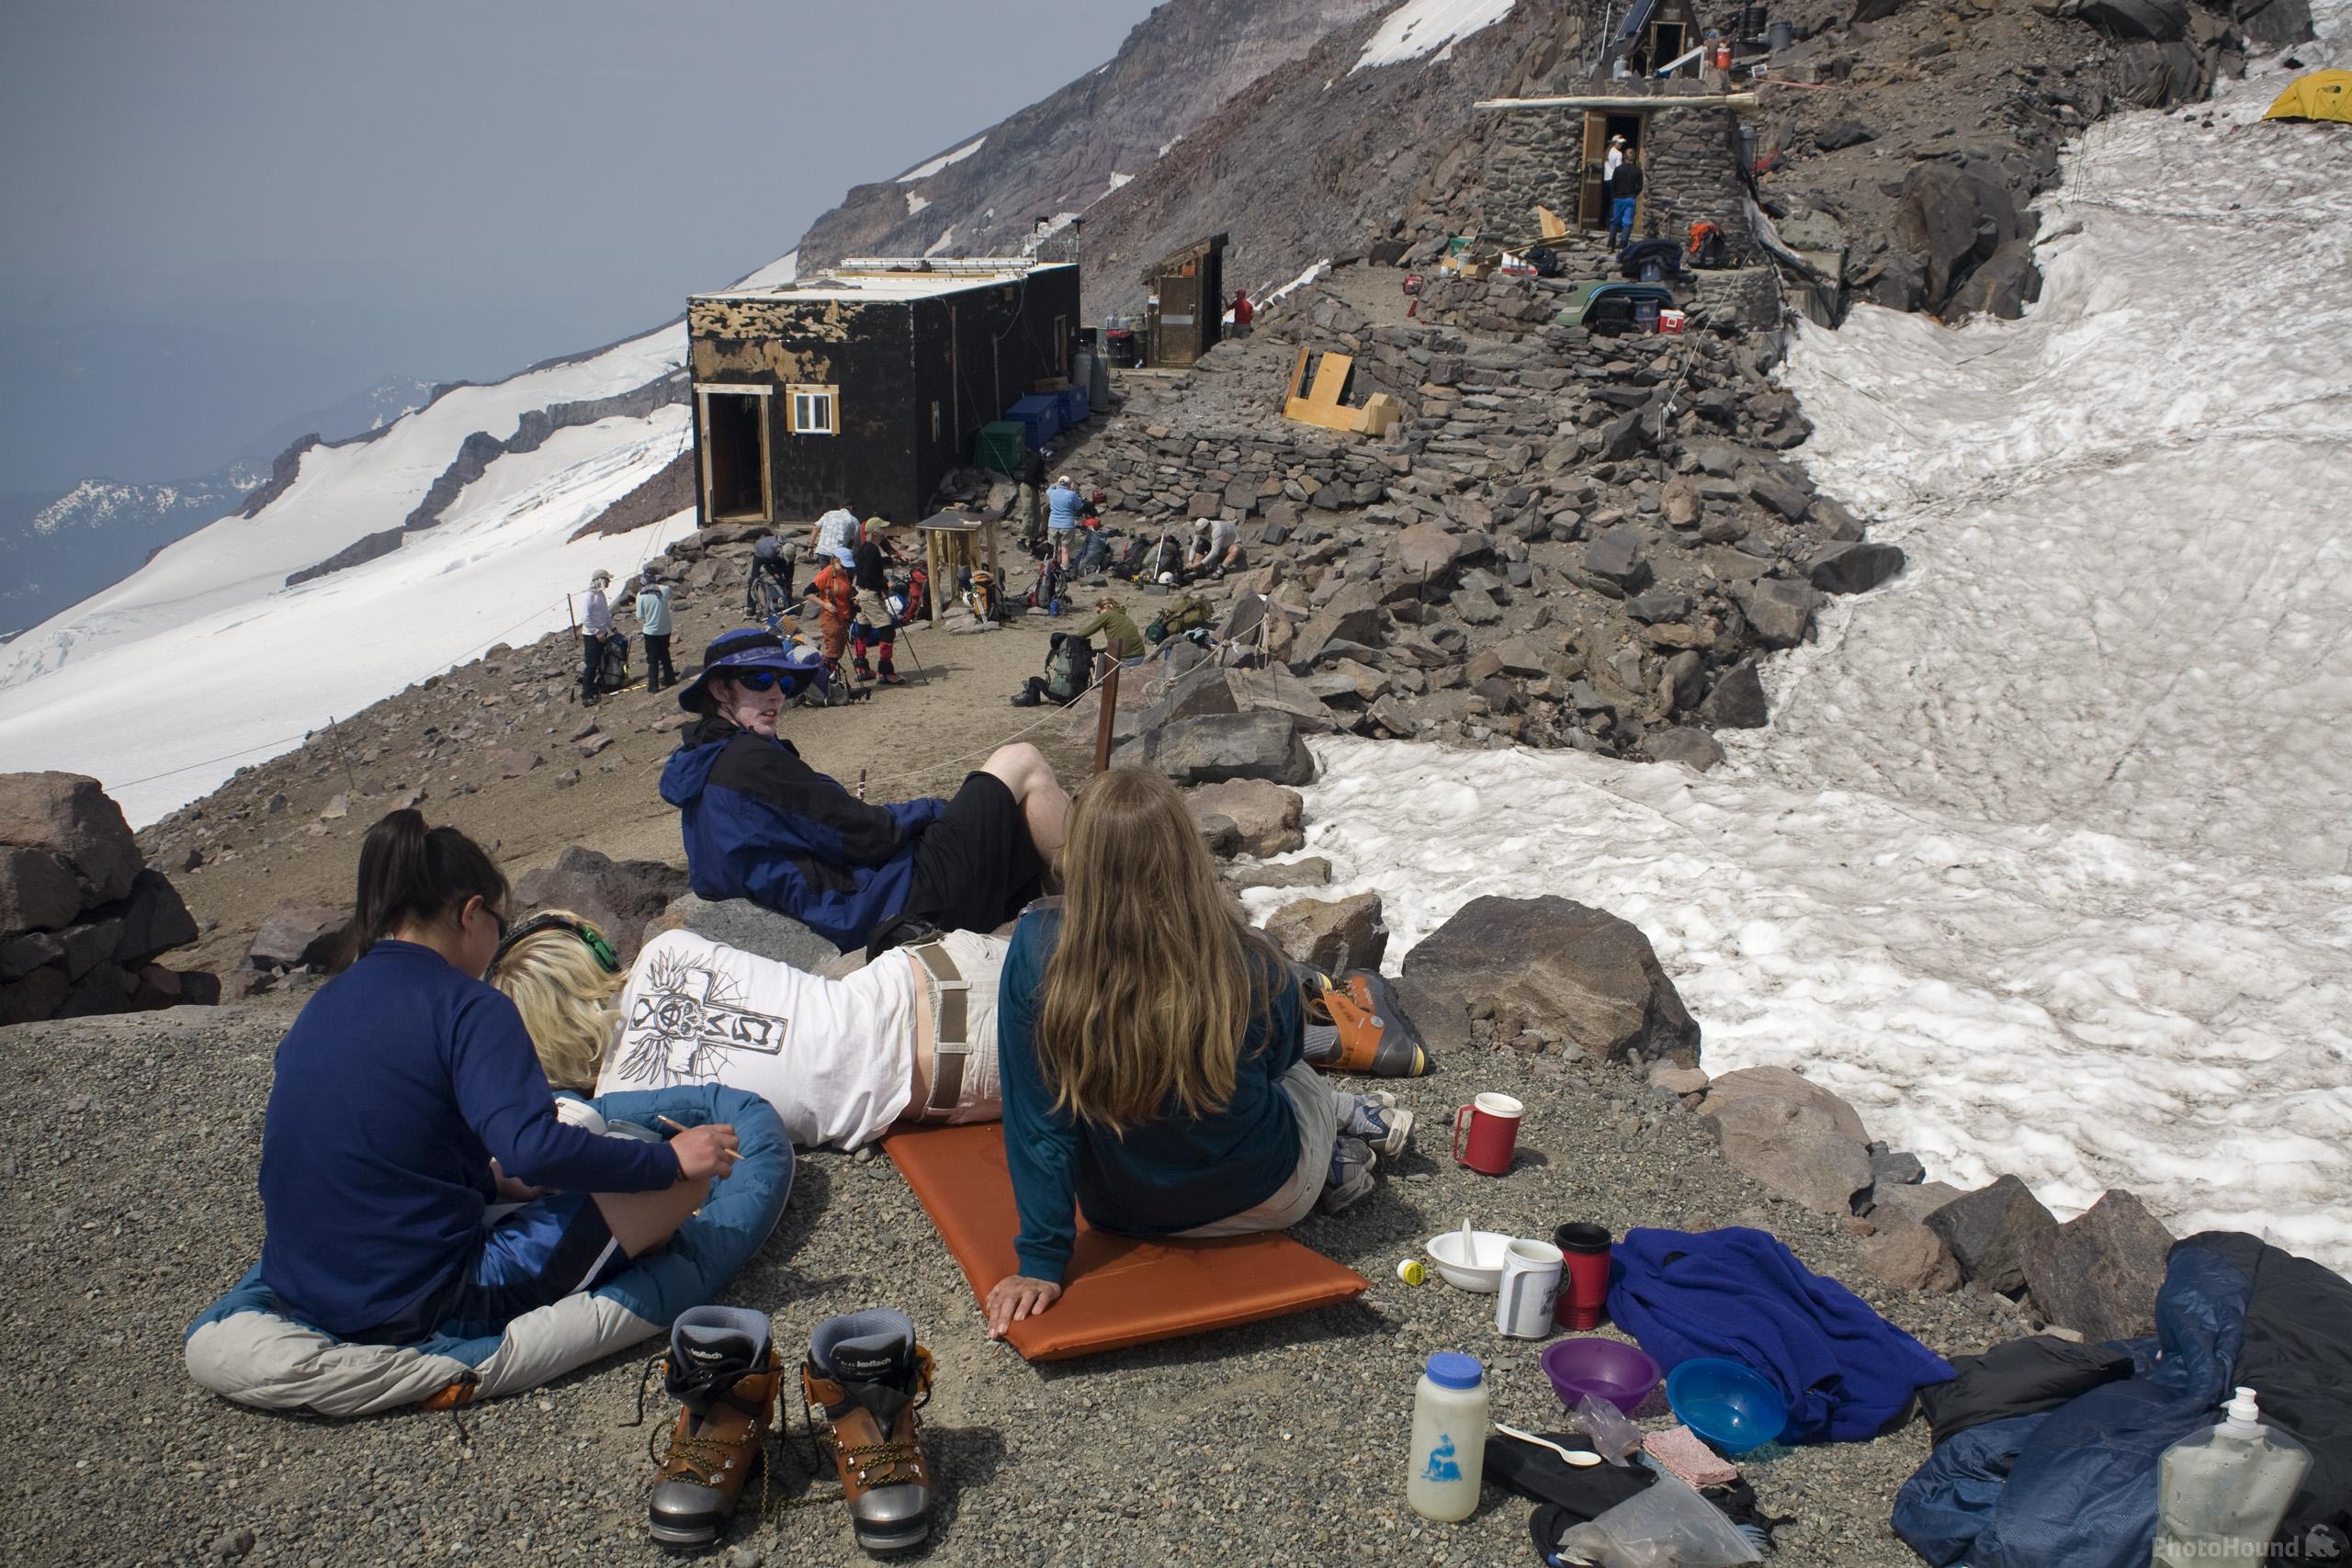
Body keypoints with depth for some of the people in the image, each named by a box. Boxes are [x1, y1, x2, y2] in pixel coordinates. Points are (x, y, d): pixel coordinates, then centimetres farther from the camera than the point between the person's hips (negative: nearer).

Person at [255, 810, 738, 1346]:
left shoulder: (324, 1004, 10)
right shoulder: (467, 1006, -14)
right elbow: (534, 1148, -27)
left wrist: (493, 1181, 27)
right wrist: (668, 1159, -15)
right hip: (424, 1310, -9)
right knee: (682, 1181, -6)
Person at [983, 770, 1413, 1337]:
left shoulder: (1036, 953, -28)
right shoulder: (1249, 966, -27)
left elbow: (1036, 1120, -21)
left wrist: (1041, 1259, -13)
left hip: (1122, 1214, 2)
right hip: (1266, 1199, -1)